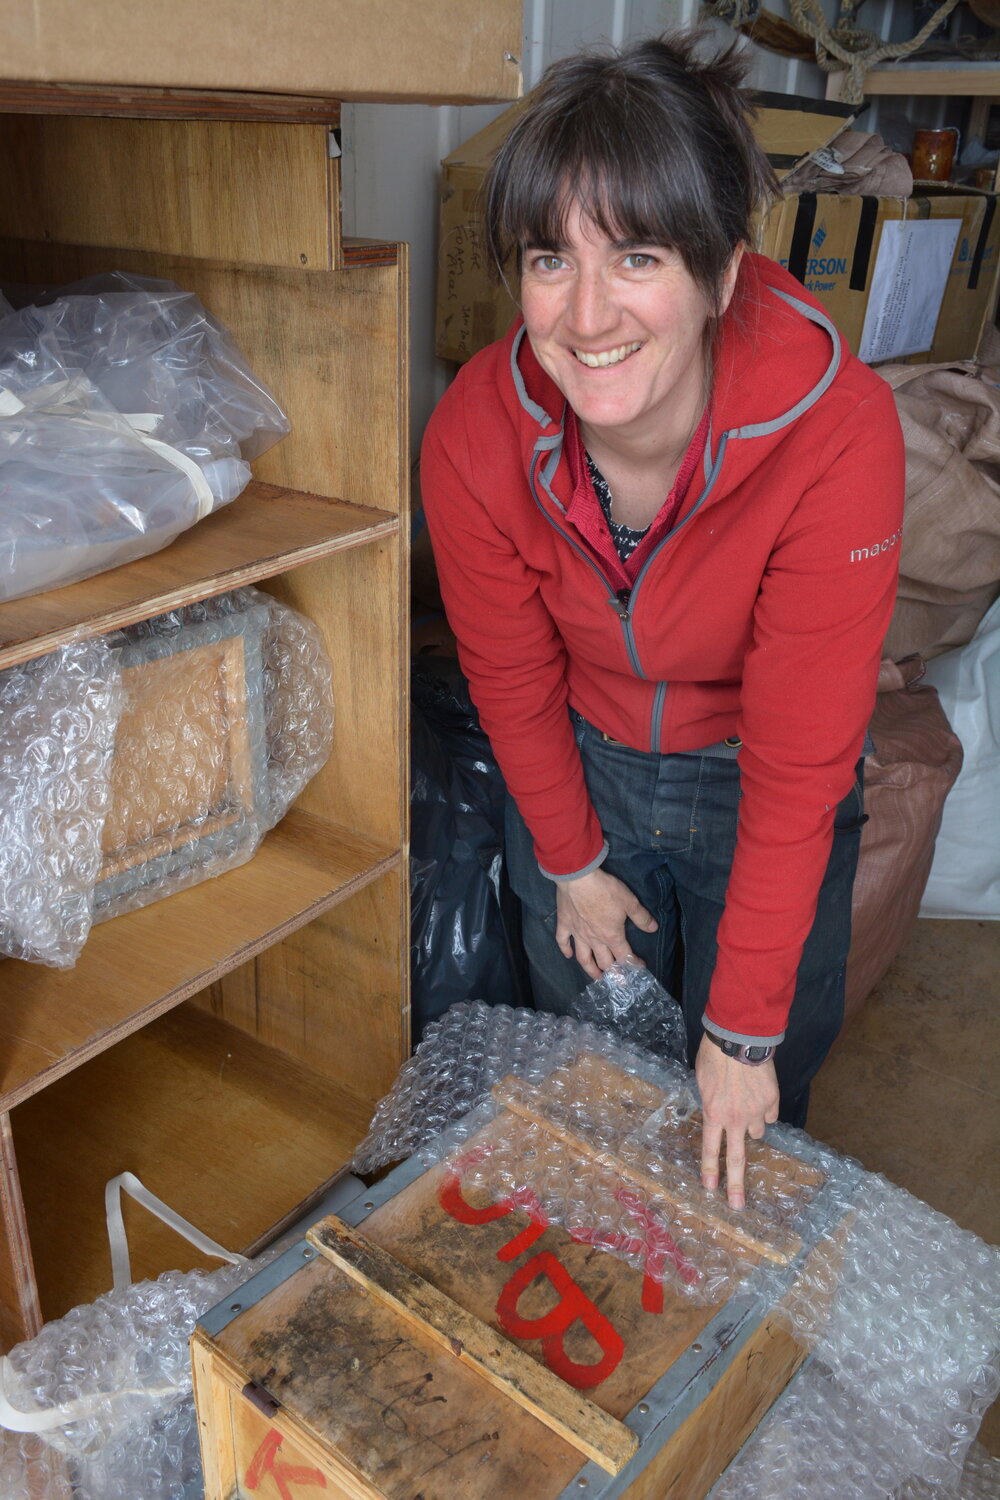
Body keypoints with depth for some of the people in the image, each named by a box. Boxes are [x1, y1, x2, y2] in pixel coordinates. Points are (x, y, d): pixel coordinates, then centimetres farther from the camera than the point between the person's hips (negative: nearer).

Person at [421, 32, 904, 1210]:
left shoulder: (835, 436, -33)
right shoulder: (476, 432, -24)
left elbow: (798, 766, -27)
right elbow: (512, 679, -8)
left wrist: (745, 1028, -19)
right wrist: (570, 862, 3)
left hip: (753, 776, -2)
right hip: (580, 766, 3)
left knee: (748, 1113, 16)